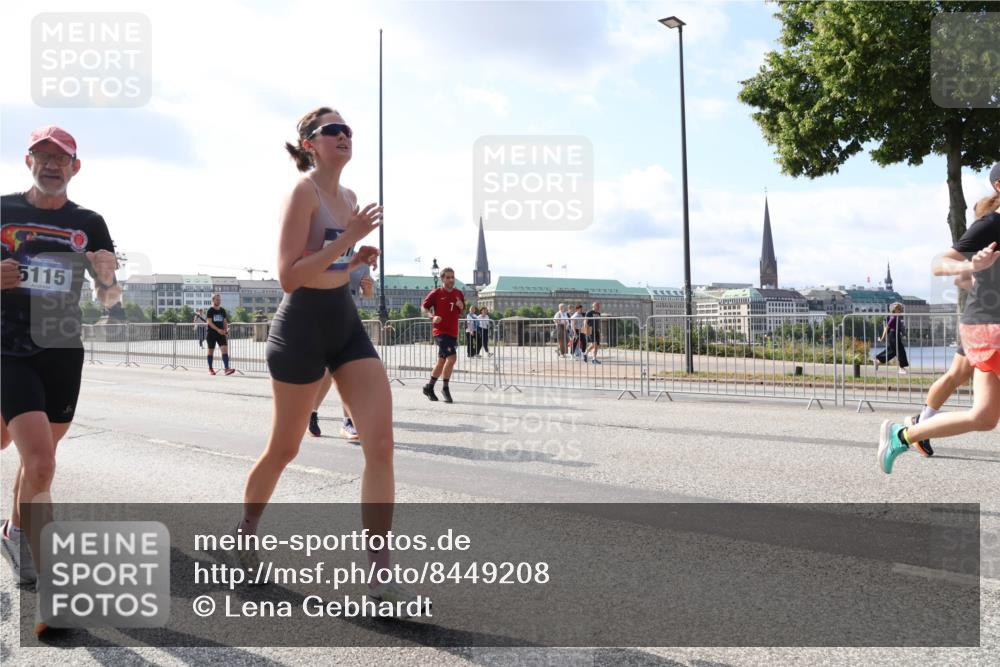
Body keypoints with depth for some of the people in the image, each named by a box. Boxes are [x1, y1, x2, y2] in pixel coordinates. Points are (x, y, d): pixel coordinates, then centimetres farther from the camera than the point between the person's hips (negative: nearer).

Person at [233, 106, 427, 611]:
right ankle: (245, 532, 40)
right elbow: (289, 277, -21)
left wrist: (359, 259, 5)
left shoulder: (348, 197, 12)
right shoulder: (303, 192, -12)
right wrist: (348, 239, -23)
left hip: (346, 323, 7)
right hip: (303, 327, -7)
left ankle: (380, 574, 0)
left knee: (380, 445, -7)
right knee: (284, 449, 10)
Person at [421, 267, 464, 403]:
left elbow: (462, 312, 19)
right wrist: (433, 317, -20)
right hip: (440, 331, -6)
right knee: (452, 357, -19)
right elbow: (424, 308, -1)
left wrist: (461, 307, -4)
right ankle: (445, 388, -3)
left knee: (442, 361, 14)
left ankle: (429, 387, 29)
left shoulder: (459, 294, 9)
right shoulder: (436, 293, -6)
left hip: (453, 332, 6)